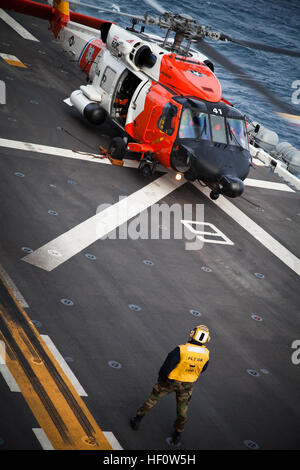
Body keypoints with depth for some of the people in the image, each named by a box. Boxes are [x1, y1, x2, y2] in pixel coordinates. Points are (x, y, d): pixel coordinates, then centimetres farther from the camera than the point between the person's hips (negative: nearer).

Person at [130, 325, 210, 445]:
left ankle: (137, 421, 35)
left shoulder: (181, 350, -31)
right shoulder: (206, 354, -18)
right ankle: (177, 434, 40)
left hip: (170, 381, -2)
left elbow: (166, 368, -28)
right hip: (187, 385, 2)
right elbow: (202, 369, 2)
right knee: (182, 408, 24)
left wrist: (161, 376, -6)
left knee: (153, 399, 21)